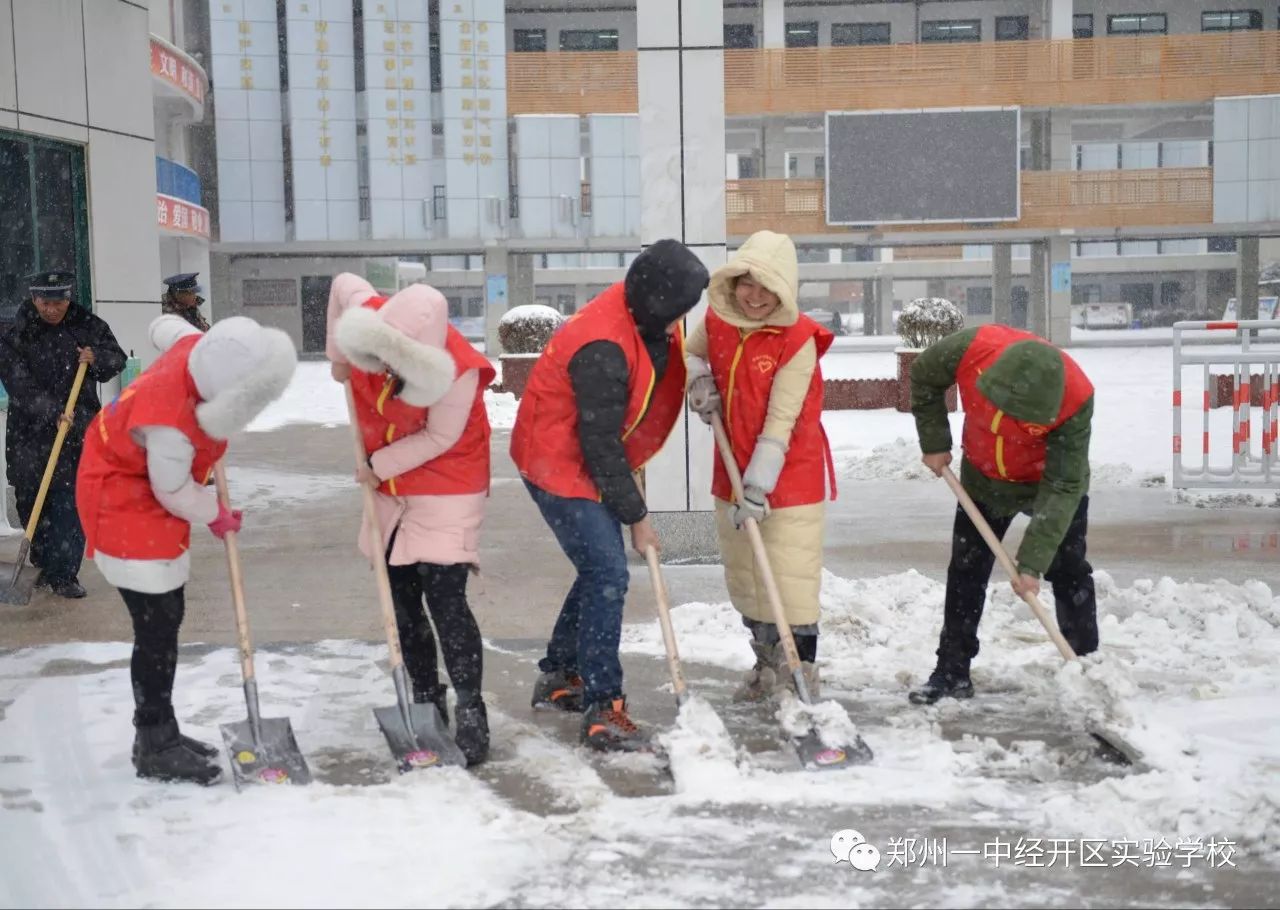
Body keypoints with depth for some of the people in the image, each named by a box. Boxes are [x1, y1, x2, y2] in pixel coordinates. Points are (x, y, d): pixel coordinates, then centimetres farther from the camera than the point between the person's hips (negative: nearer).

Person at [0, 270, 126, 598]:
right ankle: (46, 565, 26)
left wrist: (97, 359, -11)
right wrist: (52, 413, -26)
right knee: (31, 502, 6)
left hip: (80, 428, 1)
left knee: (72, 501, -5)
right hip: (31, 433, -1)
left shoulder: (88, 326, 4)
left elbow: (117, 359, 11)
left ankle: (65, 575, 0)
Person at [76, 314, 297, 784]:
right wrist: (216, 515, -3)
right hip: (124, 503, -9)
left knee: (167, 617, 14)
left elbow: (165, 326, 7)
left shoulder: (199, 346, -17)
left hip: (147, 497, 9)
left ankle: (159, 732, 26)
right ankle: (155, 748, 6)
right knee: (157, 628, -6)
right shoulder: (171, 427, -38)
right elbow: (174, 491, -22)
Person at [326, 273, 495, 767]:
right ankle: (426, 699, 24)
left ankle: (470, 712, -3)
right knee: (401, 597, 11)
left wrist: (379, 465, -13)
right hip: (390, 486, 6)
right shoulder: (369, 319, -18)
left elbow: (438, 438, -20)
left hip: (446, 489, -6)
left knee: (444, 599, -12)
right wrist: (338, 356, 5)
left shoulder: (458, 372, -32)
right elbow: (342, 283, 4)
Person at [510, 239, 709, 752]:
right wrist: (635, 517, -17)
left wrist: (699, 380, 1)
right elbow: (600, 445, -25)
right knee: (608, 574, -15)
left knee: (603, 569, 16)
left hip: (590, 462, 10)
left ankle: (558, 676, 32)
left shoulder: (647, 319, -6)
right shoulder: (603, 349, -32)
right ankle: (602, 709, -9)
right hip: (558, 464, -10)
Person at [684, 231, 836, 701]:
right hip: (733, 469, 6)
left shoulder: (798, 340, -19)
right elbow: (692, 353, 20)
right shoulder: (715, 322, -2)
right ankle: (767, 665, 33)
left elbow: (781, 421, -22)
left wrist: (759, 483, -24)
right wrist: (698, 380, -3)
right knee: (743, 574, 16)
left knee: (790, 574, -5)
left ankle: (801, 671, 9)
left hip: (791, 474, -6)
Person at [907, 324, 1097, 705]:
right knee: (965, 573, 3)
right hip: (984, 477, 3)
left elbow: (1062, 488, -32)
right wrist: (934, 442, -9)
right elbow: (924, 376, -9)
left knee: (1069, 573, -2)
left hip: (1052, 480, -2)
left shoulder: (1075, 400, -37)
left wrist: (1032, 562, -34)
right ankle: (952, 670, 11)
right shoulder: (971, 349, -34)